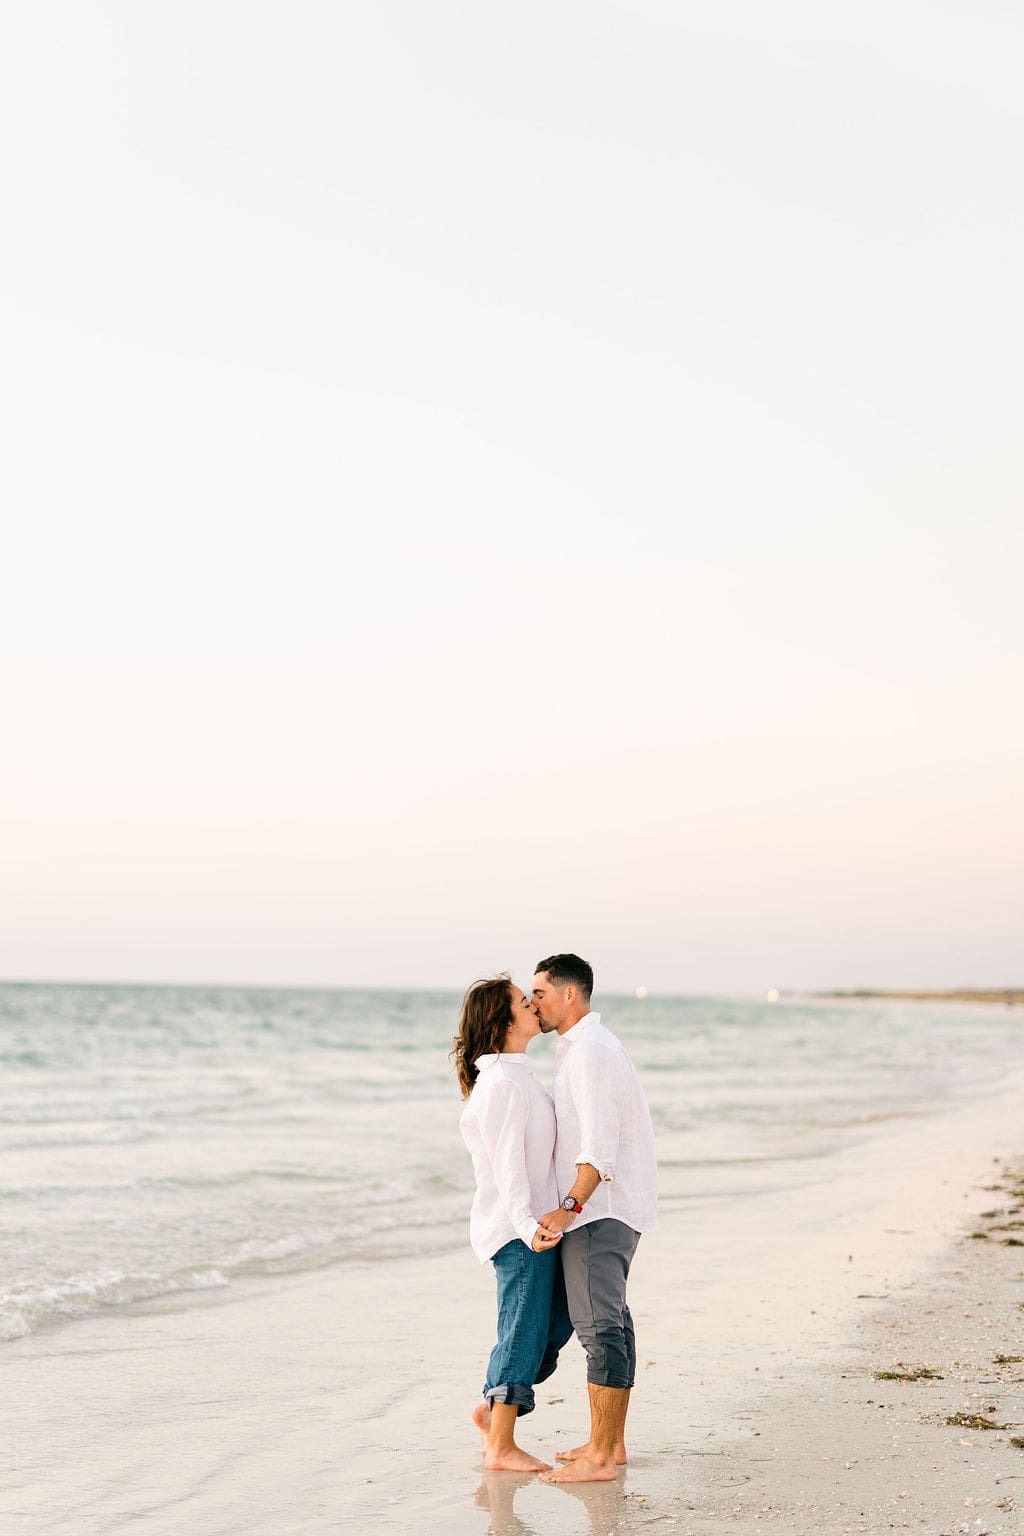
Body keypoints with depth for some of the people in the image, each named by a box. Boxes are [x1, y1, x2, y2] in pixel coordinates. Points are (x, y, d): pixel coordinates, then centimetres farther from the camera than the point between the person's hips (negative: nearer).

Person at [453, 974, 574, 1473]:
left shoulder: (516, 1075, 14)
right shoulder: (501, 1083, -18)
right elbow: (507, 1164, -25)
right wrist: (528, 1225, -35)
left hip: (537, 1221, 10)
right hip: (517, 1228, -10)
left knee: (559, 1320, 15)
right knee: (524, 1329, -2)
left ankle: (494, 1409, 24)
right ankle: (501, 1447, 8)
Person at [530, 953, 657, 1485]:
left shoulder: (589, 1051, -16)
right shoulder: (585, 1046, 18)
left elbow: (600, 1144, -25)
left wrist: (571, 1206, -31)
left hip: (598, 1209, -11)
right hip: (610, 1207, 11)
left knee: (599, 1327, -9)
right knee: (610, 1322, 13)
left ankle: (600, 1457, -8)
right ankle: (611, 1442, 20)